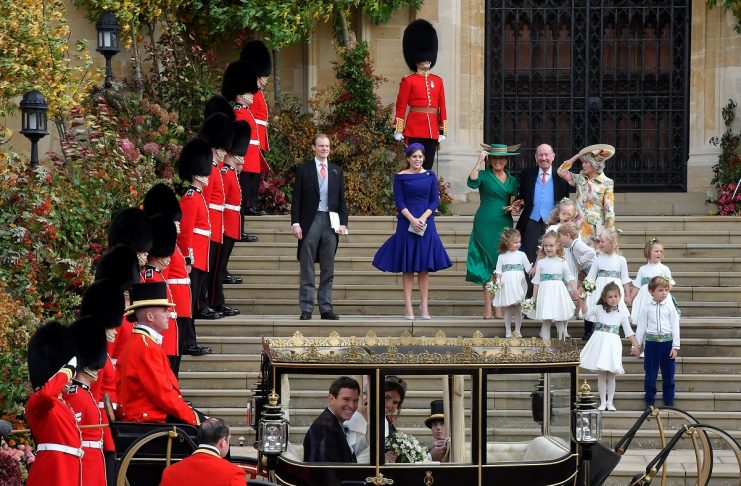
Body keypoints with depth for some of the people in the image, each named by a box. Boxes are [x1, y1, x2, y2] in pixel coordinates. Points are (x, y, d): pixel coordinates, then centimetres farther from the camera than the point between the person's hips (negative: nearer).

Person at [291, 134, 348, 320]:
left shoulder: (337, 171, 12)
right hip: (310, 222, -3)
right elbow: (296, 199, 1)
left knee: (328, 270, 5)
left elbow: (341, 200, 13)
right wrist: (296, 223, -8)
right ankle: (306, 309, 1)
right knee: (307, 269, 0)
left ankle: (326, 308, 9)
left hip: (331, 222, 3)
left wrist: (343, 223, 3)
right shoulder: (304, 169, 3)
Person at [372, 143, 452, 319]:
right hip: (406, 224, -2)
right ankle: (408, 306, 0)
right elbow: (400, 202, -2)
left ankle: (424, 306, 1)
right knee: (407, 267, -1)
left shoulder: (430, 176, 8)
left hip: (426, 224, 2)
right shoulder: (400, 177, 2)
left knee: (424, 267, 1)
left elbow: (435, 201, 5)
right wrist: (412, 220, -14)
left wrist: (423, 218, -10)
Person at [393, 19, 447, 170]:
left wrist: (443, 131, 10)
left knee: (428, 165, 6)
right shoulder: (408, 81, 0)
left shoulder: (437, 81, 13)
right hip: (415, 128, -5)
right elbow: (401, 107, -2)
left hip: (432, 130, 5)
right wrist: (398, 130, -7)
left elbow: (442, 107, 14)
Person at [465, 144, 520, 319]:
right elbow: (472, 183, -20)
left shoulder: (512, 180, 16)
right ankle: (488, 307, -8)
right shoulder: (484, 175, 1)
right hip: (486, 224, -5)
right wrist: (479, 162, -19)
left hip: (505, 224, 5)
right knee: (489, 264, -7)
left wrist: (515, 208, 2)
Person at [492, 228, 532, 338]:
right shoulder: (502, 257, 5)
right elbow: (498, 271, 5)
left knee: (518, 308, 3)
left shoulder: (521, 255, 5)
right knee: (507, 309, 4)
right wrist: (498, 280, -10)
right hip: (506, 285, 0)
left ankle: (518, 331, 12)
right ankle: (508, 331, 11)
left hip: (518, 284, 0)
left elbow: (529, 269, 5)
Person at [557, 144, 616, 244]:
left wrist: (610, 234, -10)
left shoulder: (606, 183, -3)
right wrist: (577, 156, 6)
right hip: (579, 227, 4)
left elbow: (609, 209, -5)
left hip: (596, 228, -4)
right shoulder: (580, 179, 10)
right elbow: (561, 171, 7)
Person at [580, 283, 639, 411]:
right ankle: (602, 402, 10)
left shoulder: (622, 315, 5)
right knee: (601, 375, 3)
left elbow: (629, 332, 7)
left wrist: (636, 345, -1)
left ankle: (610, 402, 12)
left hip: (612, 345, 0)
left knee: (611, 375, 3)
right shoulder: (598, 309, 4)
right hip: (599, 343, 0)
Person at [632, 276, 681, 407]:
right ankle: (649, 400, 16)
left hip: (667, 342, 0)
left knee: (668, 373, 5)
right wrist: (637, 345, 6)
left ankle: (669, 401, 15)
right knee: (650, 373, 5)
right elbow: (641, 327, 7)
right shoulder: (647, 309, 3)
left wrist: (675, 346, -3)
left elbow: (675, 327, 1)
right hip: (651, 342, 0)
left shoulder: (670, 308, 2)